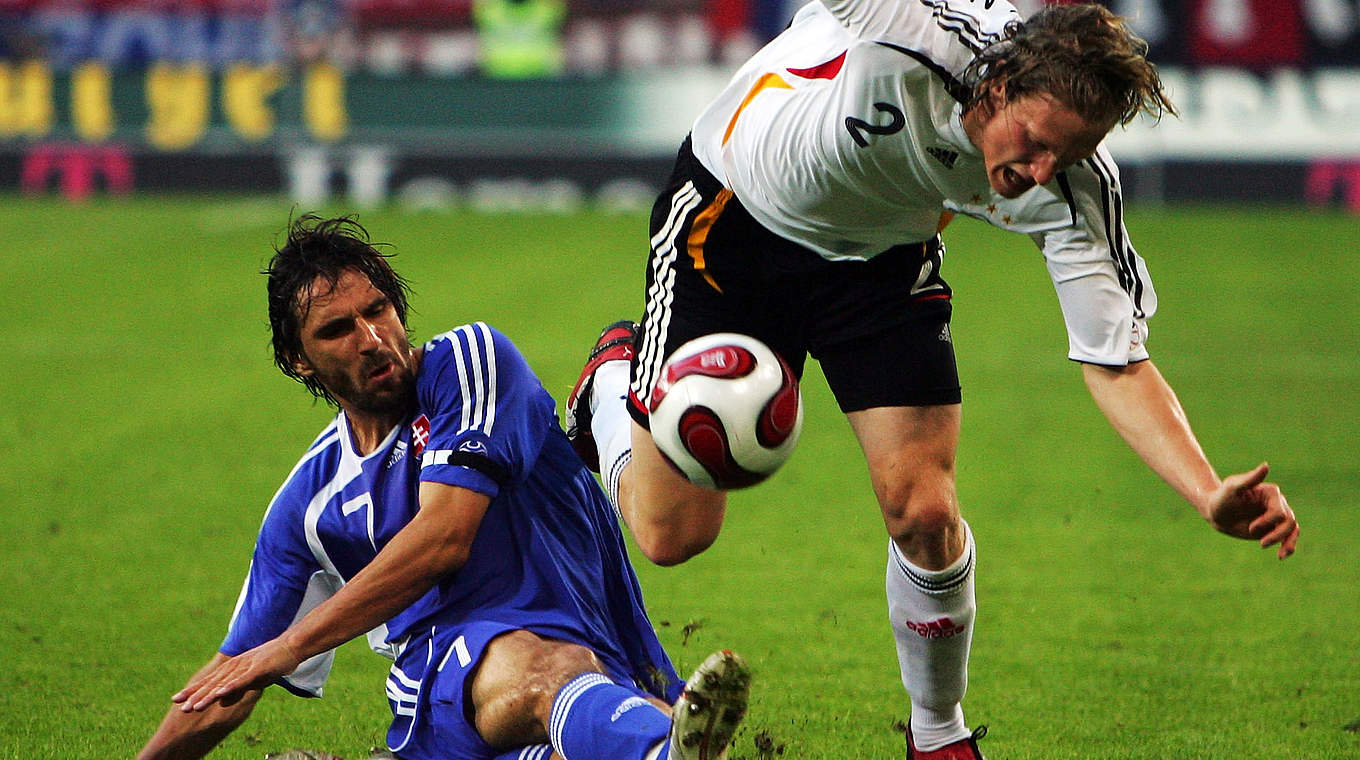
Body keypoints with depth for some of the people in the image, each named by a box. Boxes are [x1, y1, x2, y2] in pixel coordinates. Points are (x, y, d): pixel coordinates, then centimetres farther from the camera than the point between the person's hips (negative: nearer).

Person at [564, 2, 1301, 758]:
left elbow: (1115, 361, -25)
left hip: (882, 259, 2)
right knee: (673, 531, -1)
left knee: (924, 512, -14)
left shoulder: (1071, 185, -28)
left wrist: (1214, 494, -36)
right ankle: (616, 374, 35)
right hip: (732, 210, -2)